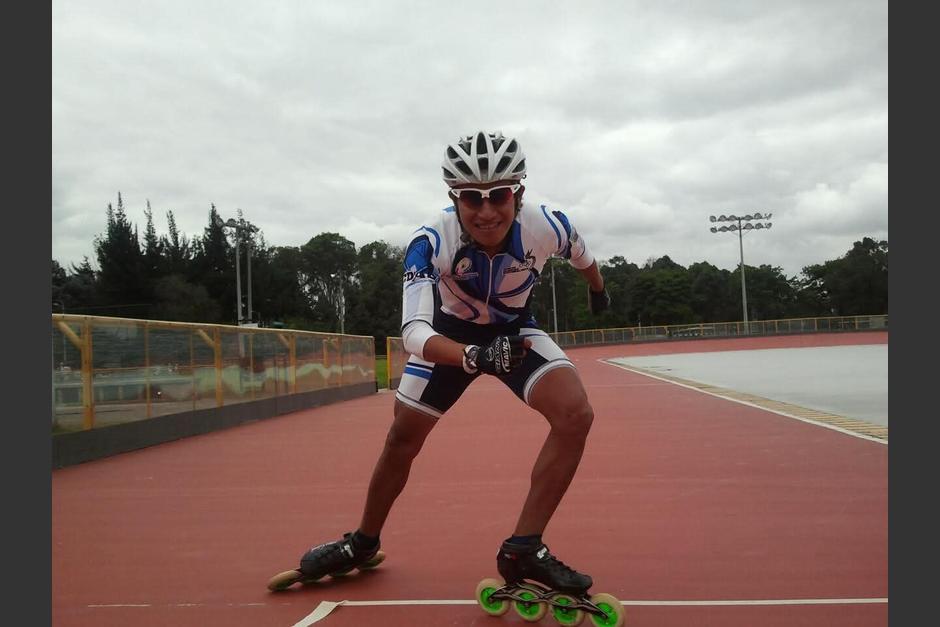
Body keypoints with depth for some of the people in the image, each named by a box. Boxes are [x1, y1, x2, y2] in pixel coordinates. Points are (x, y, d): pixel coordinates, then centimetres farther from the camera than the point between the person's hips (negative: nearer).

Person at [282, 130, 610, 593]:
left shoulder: (547, 226, -29)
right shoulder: (431, 242, -34)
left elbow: (582, 257, -3)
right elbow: (413, 331, -42)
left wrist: (598, 292, 18)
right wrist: (474, 356, -61)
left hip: (514, 330, 1)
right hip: (449, 335, -1)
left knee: (575, 414, -23)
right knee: (403, 438, 5)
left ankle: (523, 550, -12)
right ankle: (363, 544, 31)